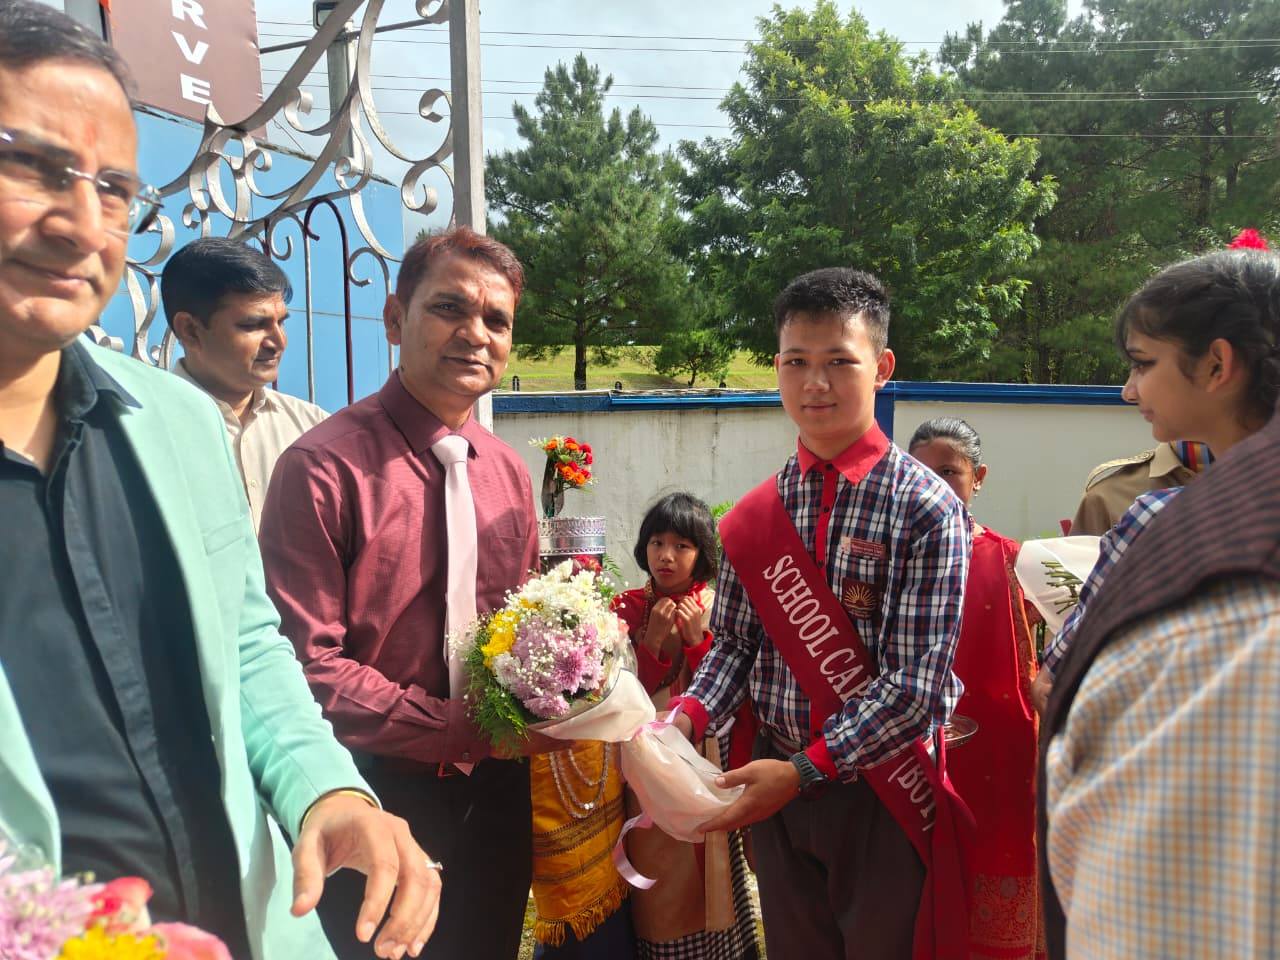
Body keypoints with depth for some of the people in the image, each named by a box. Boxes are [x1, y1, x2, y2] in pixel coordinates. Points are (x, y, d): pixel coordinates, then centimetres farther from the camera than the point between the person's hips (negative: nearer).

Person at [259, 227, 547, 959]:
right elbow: (305, 663, -20)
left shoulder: (509, 473, 3)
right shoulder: (325, 467, -17)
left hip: (495, 787, 6)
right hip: (378, 790, -5)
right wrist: (463, 727, -21)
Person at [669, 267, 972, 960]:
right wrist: (689, 715, -14)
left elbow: (917, 682, -18)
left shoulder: (926, 509, -14)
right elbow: (734, 641, 4)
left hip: (882, 792, -3)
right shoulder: (756, 514, -1)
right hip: (777, 785, 4)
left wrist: (804, 771, -23)